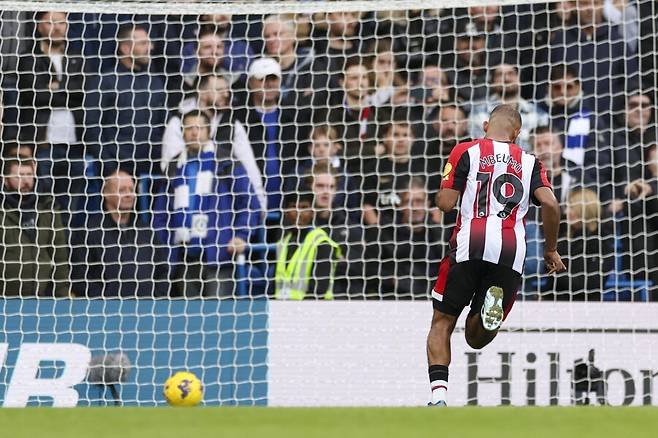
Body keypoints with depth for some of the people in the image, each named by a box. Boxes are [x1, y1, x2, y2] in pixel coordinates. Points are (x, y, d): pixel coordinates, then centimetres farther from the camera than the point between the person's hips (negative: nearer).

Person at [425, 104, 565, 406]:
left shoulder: (466, 152, 10)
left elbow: (446, 203, 2)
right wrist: (551, 250, 14)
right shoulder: (528, 162, 18)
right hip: (512, 252, 2)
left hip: (469, 245, -2)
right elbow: (550, 204, 2)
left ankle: (438, 395, -10)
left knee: (442, 324, 12)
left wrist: (446, 190, 25)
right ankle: (494, 303, -21)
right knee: (476, 338, 14)